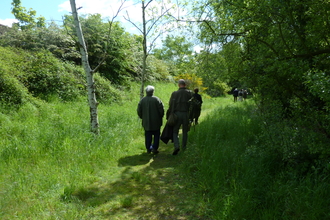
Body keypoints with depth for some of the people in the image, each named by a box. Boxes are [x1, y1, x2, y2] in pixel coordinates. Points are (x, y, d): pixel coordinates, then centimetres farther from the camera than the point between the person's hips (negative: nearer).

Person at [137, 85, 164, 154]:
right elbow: (161, 110, -10)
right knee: (156, 135, 9)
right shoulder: (156, 99, -10)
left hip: (146, 122, 3)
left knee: (148, 136, 11)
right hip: (156, 122, -2)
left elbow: (139, 111, 2)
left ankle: (148, 149, 15)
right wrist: (160, 117, 7)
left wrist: (143, 117, 17)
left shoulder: (142, 100, -1)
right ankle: (154, 148, 5)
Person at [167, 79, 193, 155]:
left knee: (175, 131, 6)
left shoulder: (174, 93, 0)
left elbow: (171, 105, -1)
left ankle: (177, 146, -13)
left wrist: (169, 116, 5)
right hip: (186, 114, 2)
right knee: (185, 132, 14)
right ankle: (184, 148, 20)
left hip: (177, 114, -1)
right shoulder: (190, 93, 4)